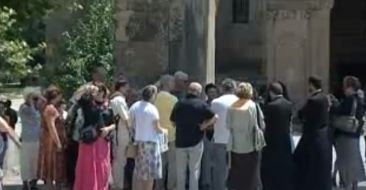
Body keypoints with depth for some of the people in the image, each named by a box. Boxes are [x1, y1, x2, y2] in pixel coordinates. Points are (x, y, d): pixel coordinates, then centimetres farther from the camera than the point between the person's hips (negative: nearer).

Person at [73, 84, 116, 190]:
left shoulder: (106, 108, 12)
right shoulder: (87, 105, 2)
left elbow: (113, 124, 13)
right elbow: (78, 98, -17)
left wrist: (108, 128, -7)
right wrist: (90, 91, -10)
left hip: (103, 143, 4)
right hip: (89, 142, -4)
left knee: (102, 170, 9)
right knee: (88, 170, -2)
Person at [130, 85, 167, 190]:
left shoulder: (134, 107, 3)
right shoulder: (152, 109, -16)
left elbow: (132, 124, 8)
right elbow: (157, 128, -12)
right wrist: (164, 130, 7)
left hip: (137, 141, 6)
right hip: (150, 141, -6)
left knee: (138, 171, 15)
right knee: (150, 172, 3)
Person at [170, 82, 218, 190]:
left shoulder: (179, 104, 3)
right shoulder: (201, 104, -6)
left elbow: (173, 121, 11)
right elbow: (215, 117, -11)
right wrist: (204, 126, -5)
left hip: (180, 141, 3)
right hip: (195, 141, -3)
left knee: (181, 171, 12)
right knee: (194, 170, 3)